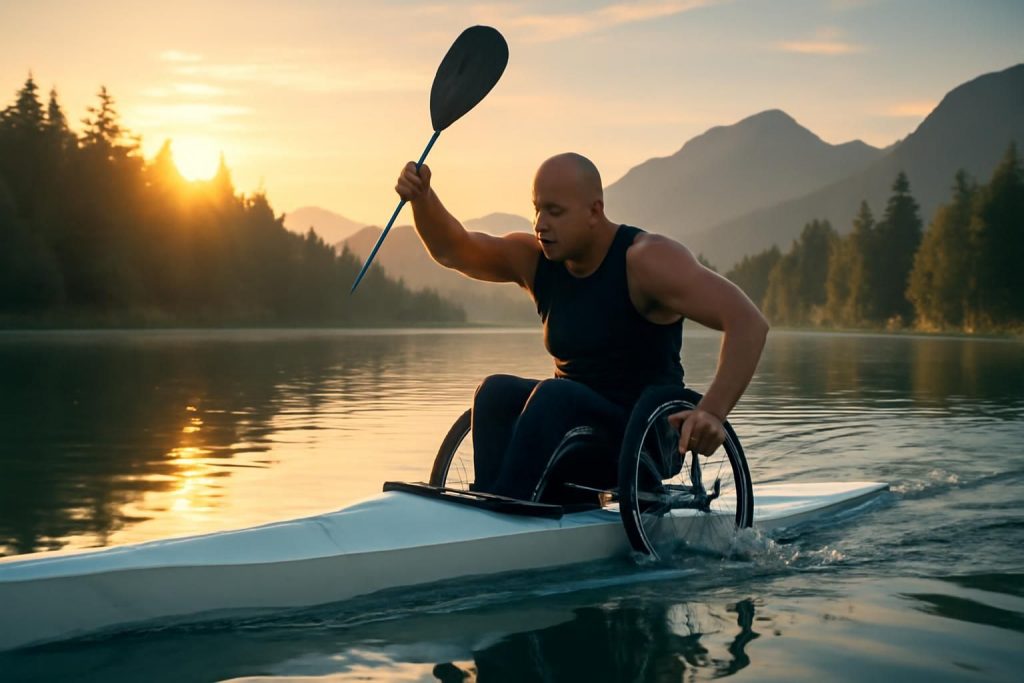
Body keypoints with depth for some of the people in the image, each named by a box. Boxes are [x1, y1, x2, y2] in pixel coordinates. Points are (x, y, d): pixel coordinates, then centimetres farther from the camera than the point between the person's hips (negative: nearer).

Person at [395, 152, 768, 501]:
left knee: (556, 395, -30)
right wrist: (421, 197, -18)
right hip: (575, 420, 6)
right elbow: (453, 251, 3)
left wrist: (712, 411, -37)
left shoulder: (646, 260, -16)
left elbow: (749, 323, -24)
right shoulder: (536, 259, 4)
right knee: (497, 392, -19)